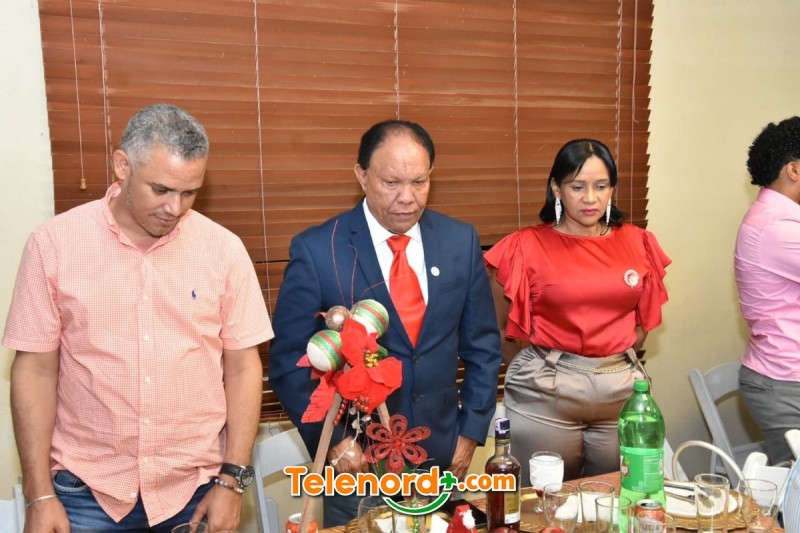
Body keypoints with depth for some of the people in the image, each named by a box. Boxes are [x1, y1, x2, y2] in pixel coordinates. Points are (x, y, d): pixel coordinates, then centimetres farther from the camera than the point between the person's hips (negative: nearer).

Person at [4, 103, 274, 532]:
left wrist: (232, 479, -5)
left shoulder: (223, 248, -7)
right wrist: (39, 494, -4)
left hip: (196, 484, 1)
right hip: (86, 487, 0)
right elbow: (35, 370, -3)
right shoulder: (53, 243, -7)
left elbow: (242, 367, -3)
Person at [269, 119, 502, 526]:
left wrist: (471, 432, 1)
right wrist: (332, 439, -14)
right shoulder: (316, 250, -12)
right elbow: (289, 361, -8)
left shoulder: (461, 241, -3)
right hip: (356, 463, -3)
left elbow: (482, 345, 4)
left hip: (441, 456, 3)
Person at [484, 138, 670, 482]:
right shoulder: (528, 246, -7)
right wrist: (552, 347, -3)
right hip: (546, 390, -3)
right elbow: (503, 321, 2)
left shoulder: (637, 243, 4)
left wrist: (623, 351, 7)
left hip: (622, 386, 3)